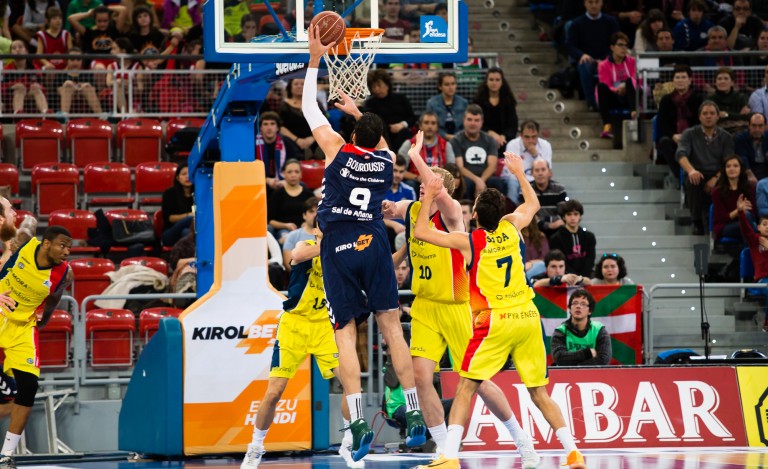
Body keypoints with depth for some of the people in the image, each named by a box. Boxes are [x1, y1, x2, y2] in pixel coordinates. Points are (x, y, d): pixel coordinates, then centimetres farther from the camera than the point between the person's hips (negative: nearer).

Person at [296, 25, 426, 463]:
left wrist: (315, 59, 17)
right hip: (374, 244, 2)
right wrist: (358, 112, 45)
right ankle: (415, 416, -2)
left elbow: (310, 107, 12)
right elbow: (380, 140, 36)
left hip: (338, 247, -2)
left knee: (346, 332, -2)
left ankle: (358, 422, -13)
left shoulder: (339, 150, 2)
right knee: (391, 325, 2)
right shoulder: (387, 159, 9)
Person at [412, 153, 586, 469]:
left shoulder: (469, 242, -3)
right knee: (539, 393, 12)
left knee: (465, 389, -3)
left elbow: (420, 232, 4)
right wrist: (519, 172, 40)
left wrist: (429, 198, 12)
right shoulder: (511, 228, 7)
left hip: (495, 320, -4)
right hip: (528, 316, 4)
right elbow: (532, 204, 30)